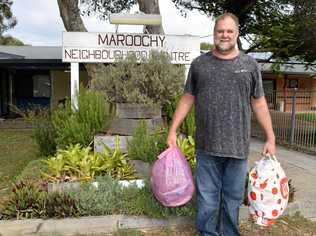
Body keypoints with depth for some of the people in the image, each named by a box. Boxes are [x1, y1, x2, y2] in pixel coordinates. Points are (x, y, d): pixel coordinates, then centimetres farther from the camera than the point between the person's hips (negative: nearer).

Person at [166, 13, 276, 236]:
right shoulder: (199, 63, 6)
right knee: (207, 199, 9)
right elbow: (187, 99, 9)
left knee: (233, 199, 13)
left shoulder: (250, 64, 6)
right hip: (207, 146, 0)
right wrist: (173, 131, 6)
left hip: (237, 147, 0)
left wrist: (270, 137, 5)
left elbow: (259, 103, 7)